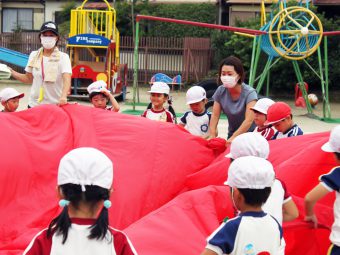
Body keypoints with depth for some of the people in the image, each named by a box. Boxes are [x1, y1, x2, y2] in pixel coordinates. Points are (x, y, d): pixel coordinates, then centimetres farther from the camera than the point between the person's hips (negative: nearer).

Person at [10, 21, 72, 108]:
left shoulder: (63, 57, -7)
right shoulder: (34, 55, 6)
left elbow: (67, 80, -21)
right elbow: (29, 79, 16)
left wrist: (63, 97, -40)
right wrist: (11, 72, 2)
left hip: (55, 106, -4)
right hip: (34, 105, 4)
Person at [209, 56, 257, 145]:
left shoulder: (249, 93, -21)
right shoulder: (220, 91, -8)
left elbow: (249, 120, -29)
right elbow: (215, 116, -6)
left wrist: (232, 139, -36)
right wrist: (212, 137, -20)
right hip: (232, 133, 4)